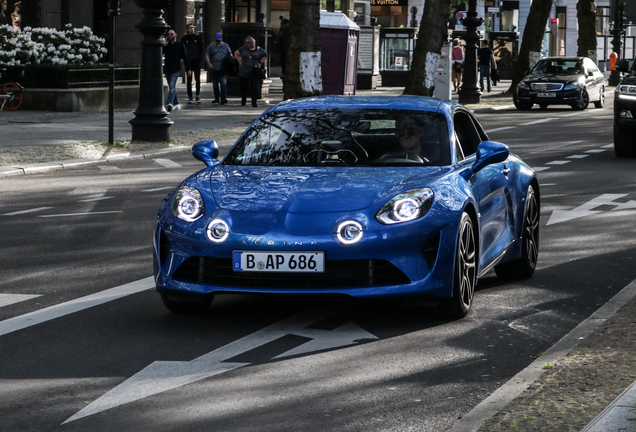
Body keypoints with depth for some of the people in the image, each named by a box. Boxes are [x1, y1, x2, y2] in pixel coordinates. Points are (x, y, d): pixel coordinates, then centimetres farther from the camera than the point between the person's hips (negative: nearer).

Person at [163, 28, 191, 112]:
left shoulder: (180, 45, 1)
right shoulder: (166, 45, 10)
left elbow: (185, 57, 3)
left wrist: (188, 69, 2)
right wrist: (165, 45, -9)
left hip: (176, 70, -5)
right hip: (167, 69, 5)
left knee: (172, 87, -17)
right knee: (172, 87, 11)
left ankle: (169, 103, -28)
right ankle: (176, 104, 20)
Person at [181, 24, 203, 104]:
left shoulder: (198, 38, 7)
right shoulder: (184, 39, 5)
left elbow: (201, 49, 10)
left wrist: (199, 58, -2)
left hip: (196, 61, 0)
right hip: (188, 62, 0)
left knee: (197, 79, -3)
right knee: (189, 80, 3)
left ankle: (197, 96, 1)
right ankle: (190, 97, 6)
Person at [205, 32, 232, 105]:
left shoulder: (226, 46, 11)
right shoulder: (211, 46, 8)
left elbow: (230, 55, 15)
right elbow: (207, 55, 3)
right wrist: (209, 63, -13)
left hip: (223, 69, -1)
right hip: (214, 69, 1)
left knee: (223, 83, -14)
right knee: (215, 84, 8)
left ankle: (223, 99, -18)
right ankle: (216, 98, 19)